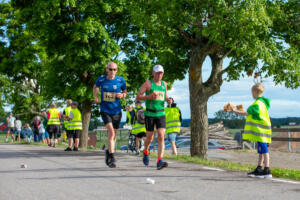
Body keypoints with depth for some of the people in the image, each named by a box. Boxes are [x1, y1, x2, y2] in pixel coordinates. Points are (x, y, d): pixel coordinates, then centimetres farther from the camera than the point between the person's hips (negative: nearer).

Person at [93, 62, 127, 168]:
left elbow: (125, 92, 11)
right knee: (111, 132, -20)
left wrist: (121, 95, -12)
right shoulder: (101, 79, -2)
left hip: (116, 111, 2)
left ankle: (109, 151, 41)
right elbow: (95, 87, 19)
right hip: (105, 110, -2)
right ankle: (112, 158, -18)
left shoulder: (120, 80, -3)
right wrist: (96, 97, 3)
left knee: (114, 134, 14)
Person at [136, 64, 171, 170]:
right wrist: (149, 96, -22)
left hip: (161, 114, 3)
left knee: (161, 137, -14)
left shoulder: (164, 84, 10)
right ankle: (146, 152, 38)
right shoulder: (148, 83, -3)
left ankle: (159, 162, -19)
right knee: (150, 138, 5)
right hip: (149, 114, -3)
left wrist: (168, 99, 4)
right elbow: (138, 97, -5)